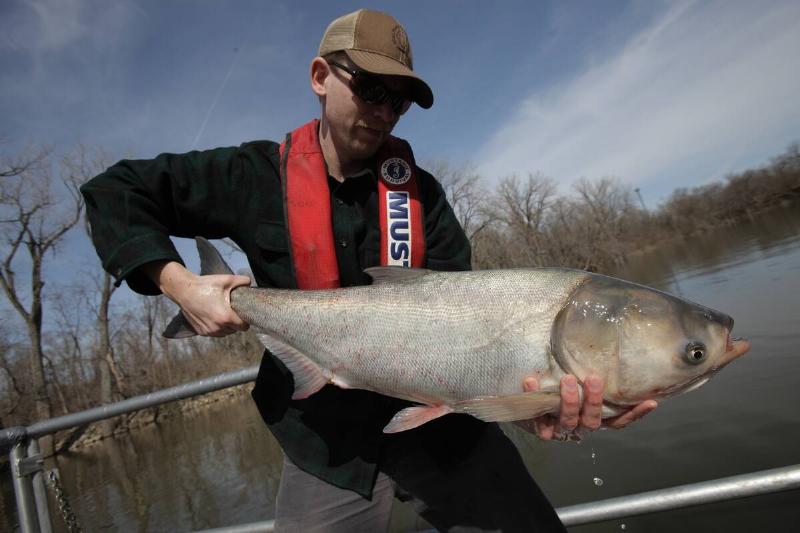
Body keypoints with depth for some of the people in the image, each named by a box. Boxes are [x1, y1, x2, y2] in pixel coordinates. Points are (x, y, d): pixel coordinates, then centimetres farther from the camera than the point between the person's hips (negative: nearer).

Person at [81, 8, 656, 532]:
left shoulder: (420, 190, -2)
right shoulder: (259, 176, -5)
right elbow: (113, 192, 3)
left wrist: (523, 390, -30)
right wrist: (178, 283, -13)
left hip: (437, 415, 1)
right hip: (326, 438, 0)